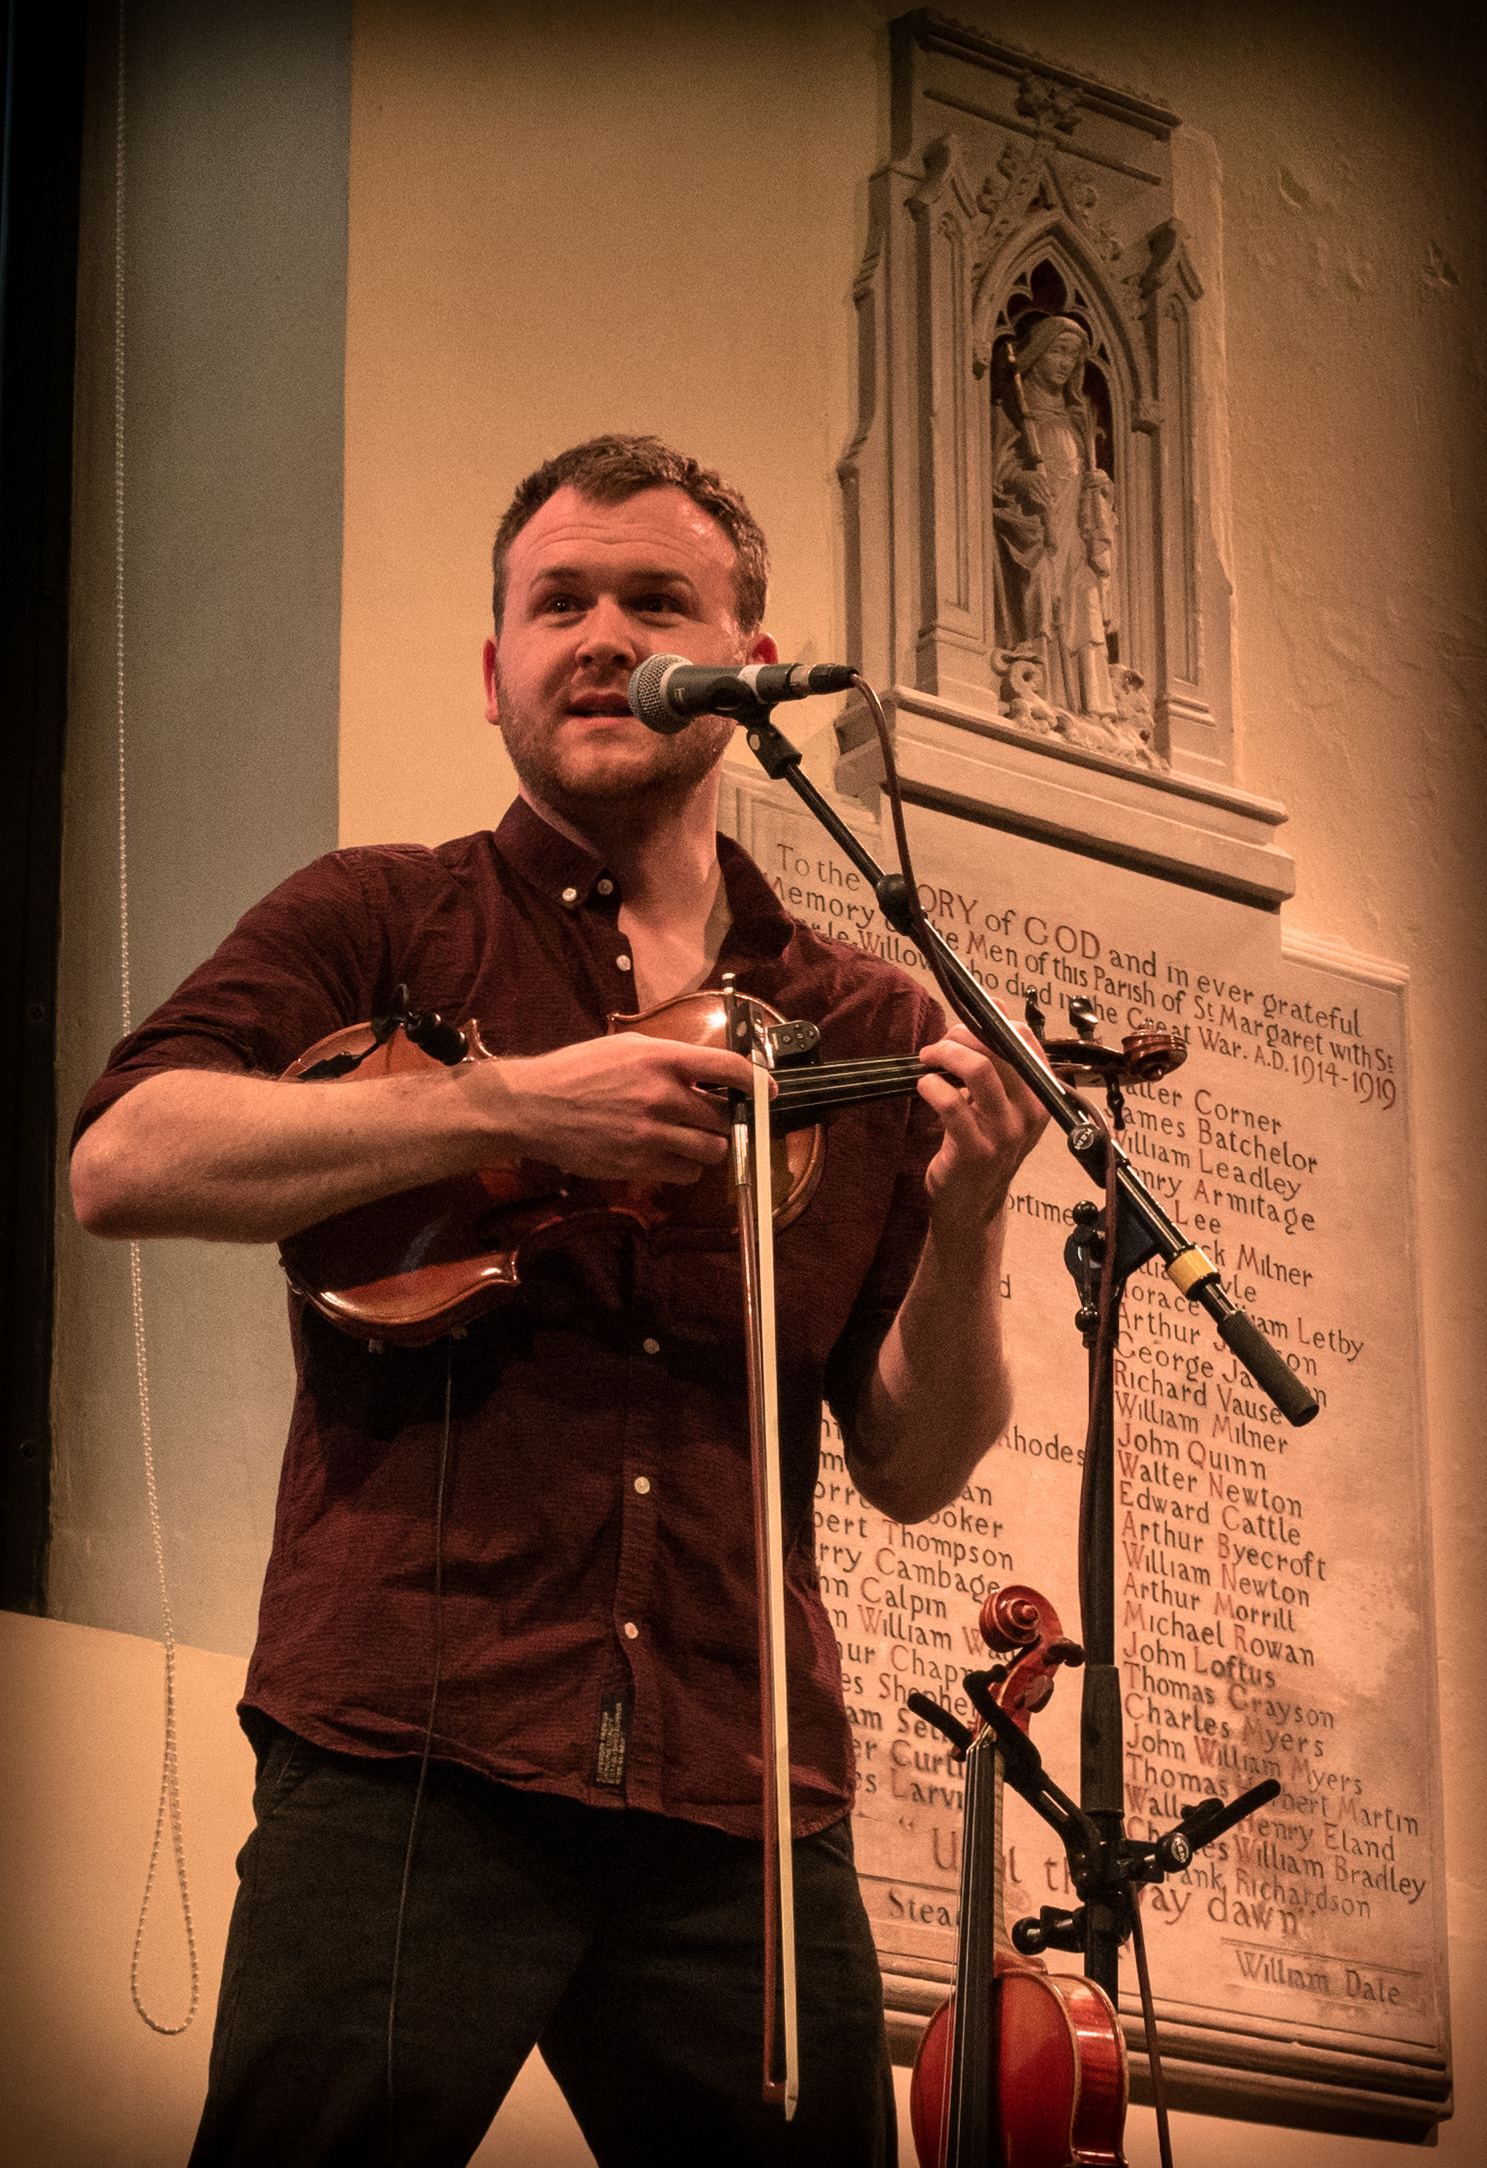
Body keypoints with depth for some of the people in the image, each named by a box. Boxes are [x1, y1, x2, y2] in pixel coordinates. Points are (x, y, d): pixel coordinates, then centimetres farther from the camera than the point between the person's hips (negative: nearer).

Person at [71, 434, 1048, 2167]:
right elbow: (124, 1160, -7)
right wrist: (508, 1104, -14)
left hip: (742, 1807, 3)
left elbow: (909, 1469, 13)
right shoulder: (378, 922, 10)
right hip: (410, 1760, -3)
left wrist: (965, 1219, -6)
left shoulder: (866, 1029, 16)